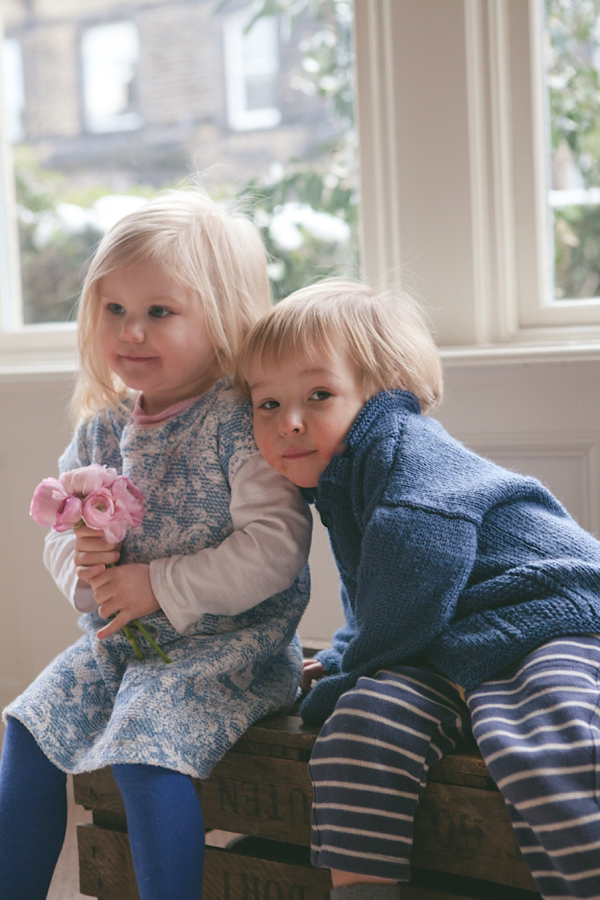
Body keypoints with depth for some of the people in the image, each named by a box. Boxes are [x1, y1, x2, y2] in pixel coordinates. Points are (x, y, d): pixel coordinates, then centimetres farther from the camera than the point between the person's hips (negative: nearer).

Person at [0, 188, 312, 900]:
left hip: (227, 642, -7)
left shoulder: (242, 421, -18)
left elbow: (273, 547, -25)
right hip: (116, 641, 8)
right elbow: (61, 535, 13)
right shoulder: (103, 427, 4)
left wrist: (159, 587, -23)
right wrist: (79, 564, -12)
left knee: (144, 752, -24)